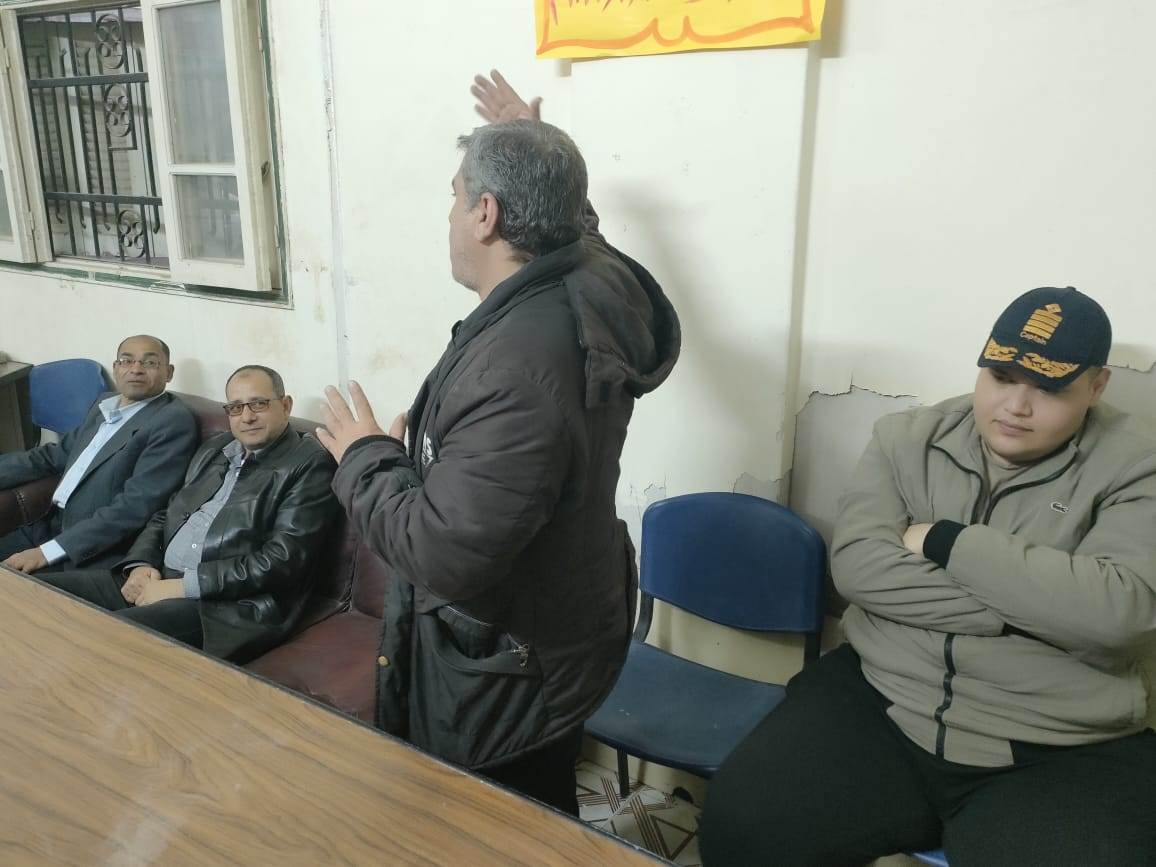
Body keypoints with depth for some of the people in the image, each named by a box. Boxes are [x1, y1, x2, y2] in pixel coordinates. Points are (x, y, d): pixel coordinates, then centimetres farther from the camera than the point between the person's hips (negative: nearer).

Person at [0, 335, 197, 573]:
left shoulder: (174, 421, -13)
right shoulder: (105, 405, 15)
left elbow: (135, 506, -20)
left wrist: (47, 552, -21)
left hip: (98, 552, -7)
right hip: (50, 526, 8)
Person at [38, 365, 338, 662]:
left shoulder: (310, 465, -7)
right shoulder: (215, 447, 18)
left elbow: (281, 562, -15)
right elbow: (166, 516, 22)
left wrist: (184, 586, -16)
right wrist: (142, 565, 1)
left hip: (228, 604, -8)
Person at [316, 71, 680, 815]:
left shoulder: (514, 370, -36)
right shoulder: (595, 283, -8)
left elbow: (443, 556, -33)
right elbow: (566, 221, 18)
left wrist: (365, 459, -17)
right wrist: (537, 145, 24)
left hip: (505, 674, -8)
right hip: (560, 635, 9)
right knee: (545, 830, 30)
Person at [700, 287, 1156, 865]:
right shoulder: (907, 438, 5)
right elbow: (856, 565, -8)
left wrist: (943, 542, -13)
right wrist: (1021, 605, -13)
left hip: (1060, 757, -1)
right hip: (876, 704, 2)